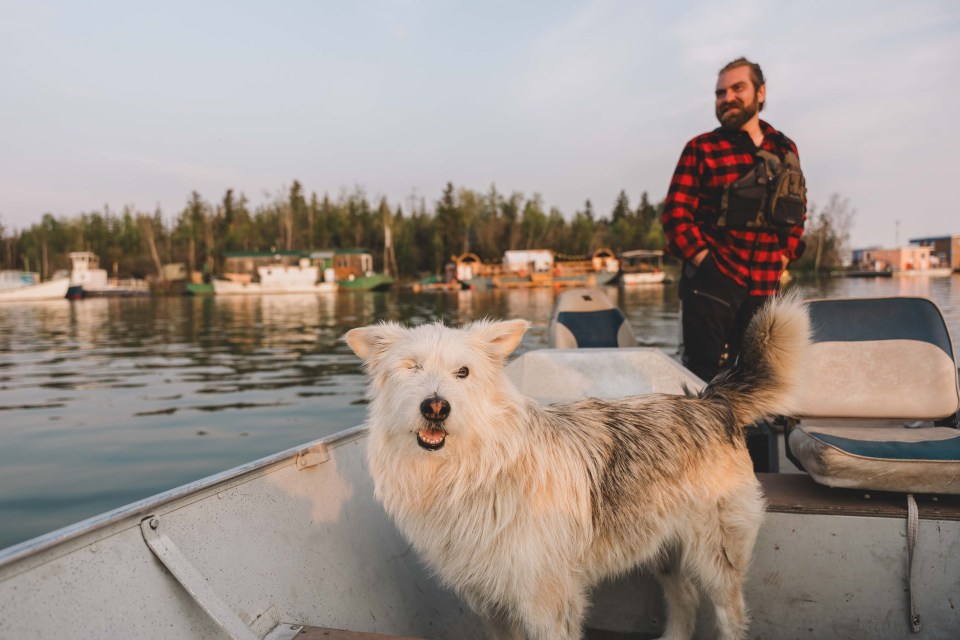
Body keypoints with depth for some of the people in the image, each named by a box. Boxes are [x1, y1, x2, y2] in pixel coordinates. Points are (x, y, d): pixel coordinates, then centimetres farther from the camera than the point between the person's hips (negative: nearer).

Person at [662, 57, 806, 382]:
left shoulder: (785, 149, 12)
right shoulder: (701, 149, -1)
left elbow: (798, 209, 22)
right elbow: (675, 213, -6)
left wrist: (784, 257, 11)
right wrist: (702, 259, -13)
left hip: (765, 286, 5)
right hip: (711, 283, -5)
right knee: (705, 373, -7)